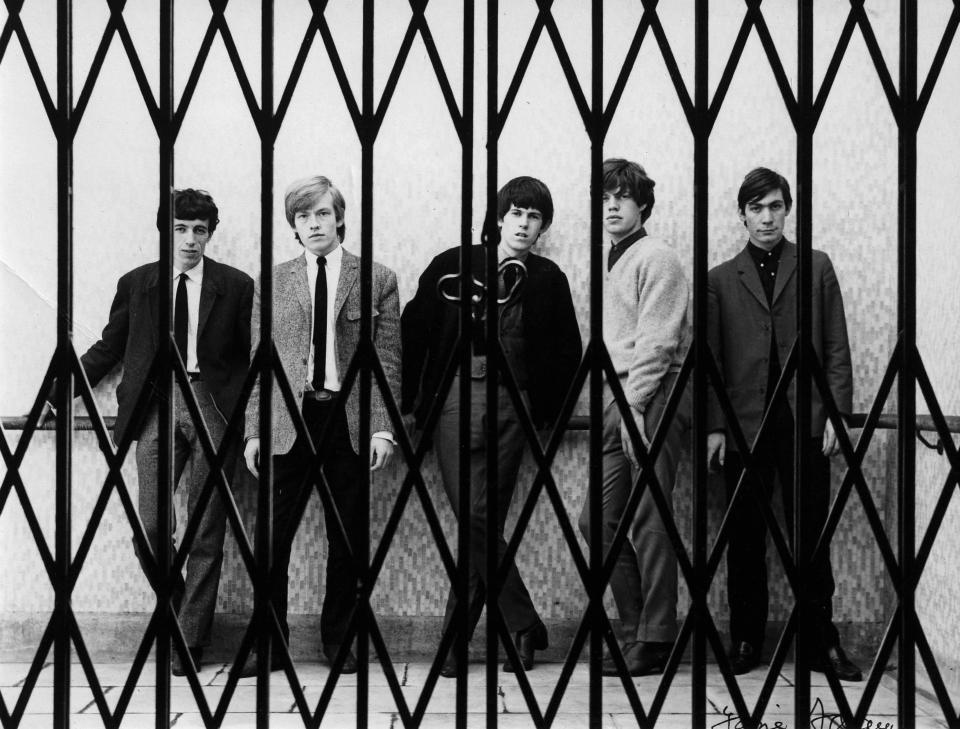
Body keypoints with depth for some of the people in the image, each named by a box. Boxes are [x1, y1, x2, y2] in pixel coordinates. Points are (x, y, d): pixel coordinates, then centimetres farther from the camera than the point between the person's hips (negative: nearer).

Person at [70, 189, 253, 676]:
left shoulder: (236, 287, 6)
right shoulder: (135, 284, 11)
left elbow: (255, 356, 8)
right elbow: (109, 347, 17)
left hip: (213, 406, -1)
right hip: (155, 406, 1)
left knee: (205, 532, -1)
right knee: (151, 526, -6)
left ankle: (191, 641, 4)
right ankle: (176, 610, 19)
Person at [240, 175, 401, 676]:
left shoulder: (376, 280, 5)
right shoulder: (272, 283, 9)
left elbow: (388, 360, 2)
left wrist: (383, 427, -6)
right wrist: (253, 430, 2)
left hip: (349, 420, 0)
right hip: (290, 418, 1)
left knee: (347, 535, 6)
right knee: (273, 533, -3)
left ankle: (338, 637, 18)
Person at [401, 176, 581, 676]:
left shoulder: (548, 281, 9)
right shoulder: (453, 266, 7)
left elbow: (567, 352, 15)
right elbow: (414, 330, 7)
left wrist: (547, 411, 7)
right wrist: (406, 401, 3)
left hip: (511, 407, 0)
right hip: (455, 398, 0)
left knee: (480, 522, -3)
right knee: (478, 522, -9)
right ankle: (524, 626, 0)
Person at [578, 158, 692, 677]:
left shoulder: (656, 258, -5)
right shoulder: (612, 263, 21)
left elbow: (656, 341, -14)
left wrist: (634, 406, -18)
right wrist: (610, 403, 11)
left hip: (652, 398, -9)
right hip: (617, 400, 9)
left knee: (648, 523, -7)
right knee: (599, 520, 7)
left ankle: (655, 644, -3)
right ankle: (635, 631, 15)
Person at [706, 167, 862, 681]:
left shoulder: (816, 267, 9)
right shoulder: (720, 280, 10)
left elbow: (836, 347, 6)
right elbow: (711, 359, 7)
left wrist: (836, 412, -2)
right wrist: (714, 426, 0)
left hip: (805, 422, -1)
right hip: (744, 422, 1)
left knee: (811, 535, 0)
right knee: (745, 538, 4)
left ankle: (821, 641, 4)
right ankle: (746, 640, 11)